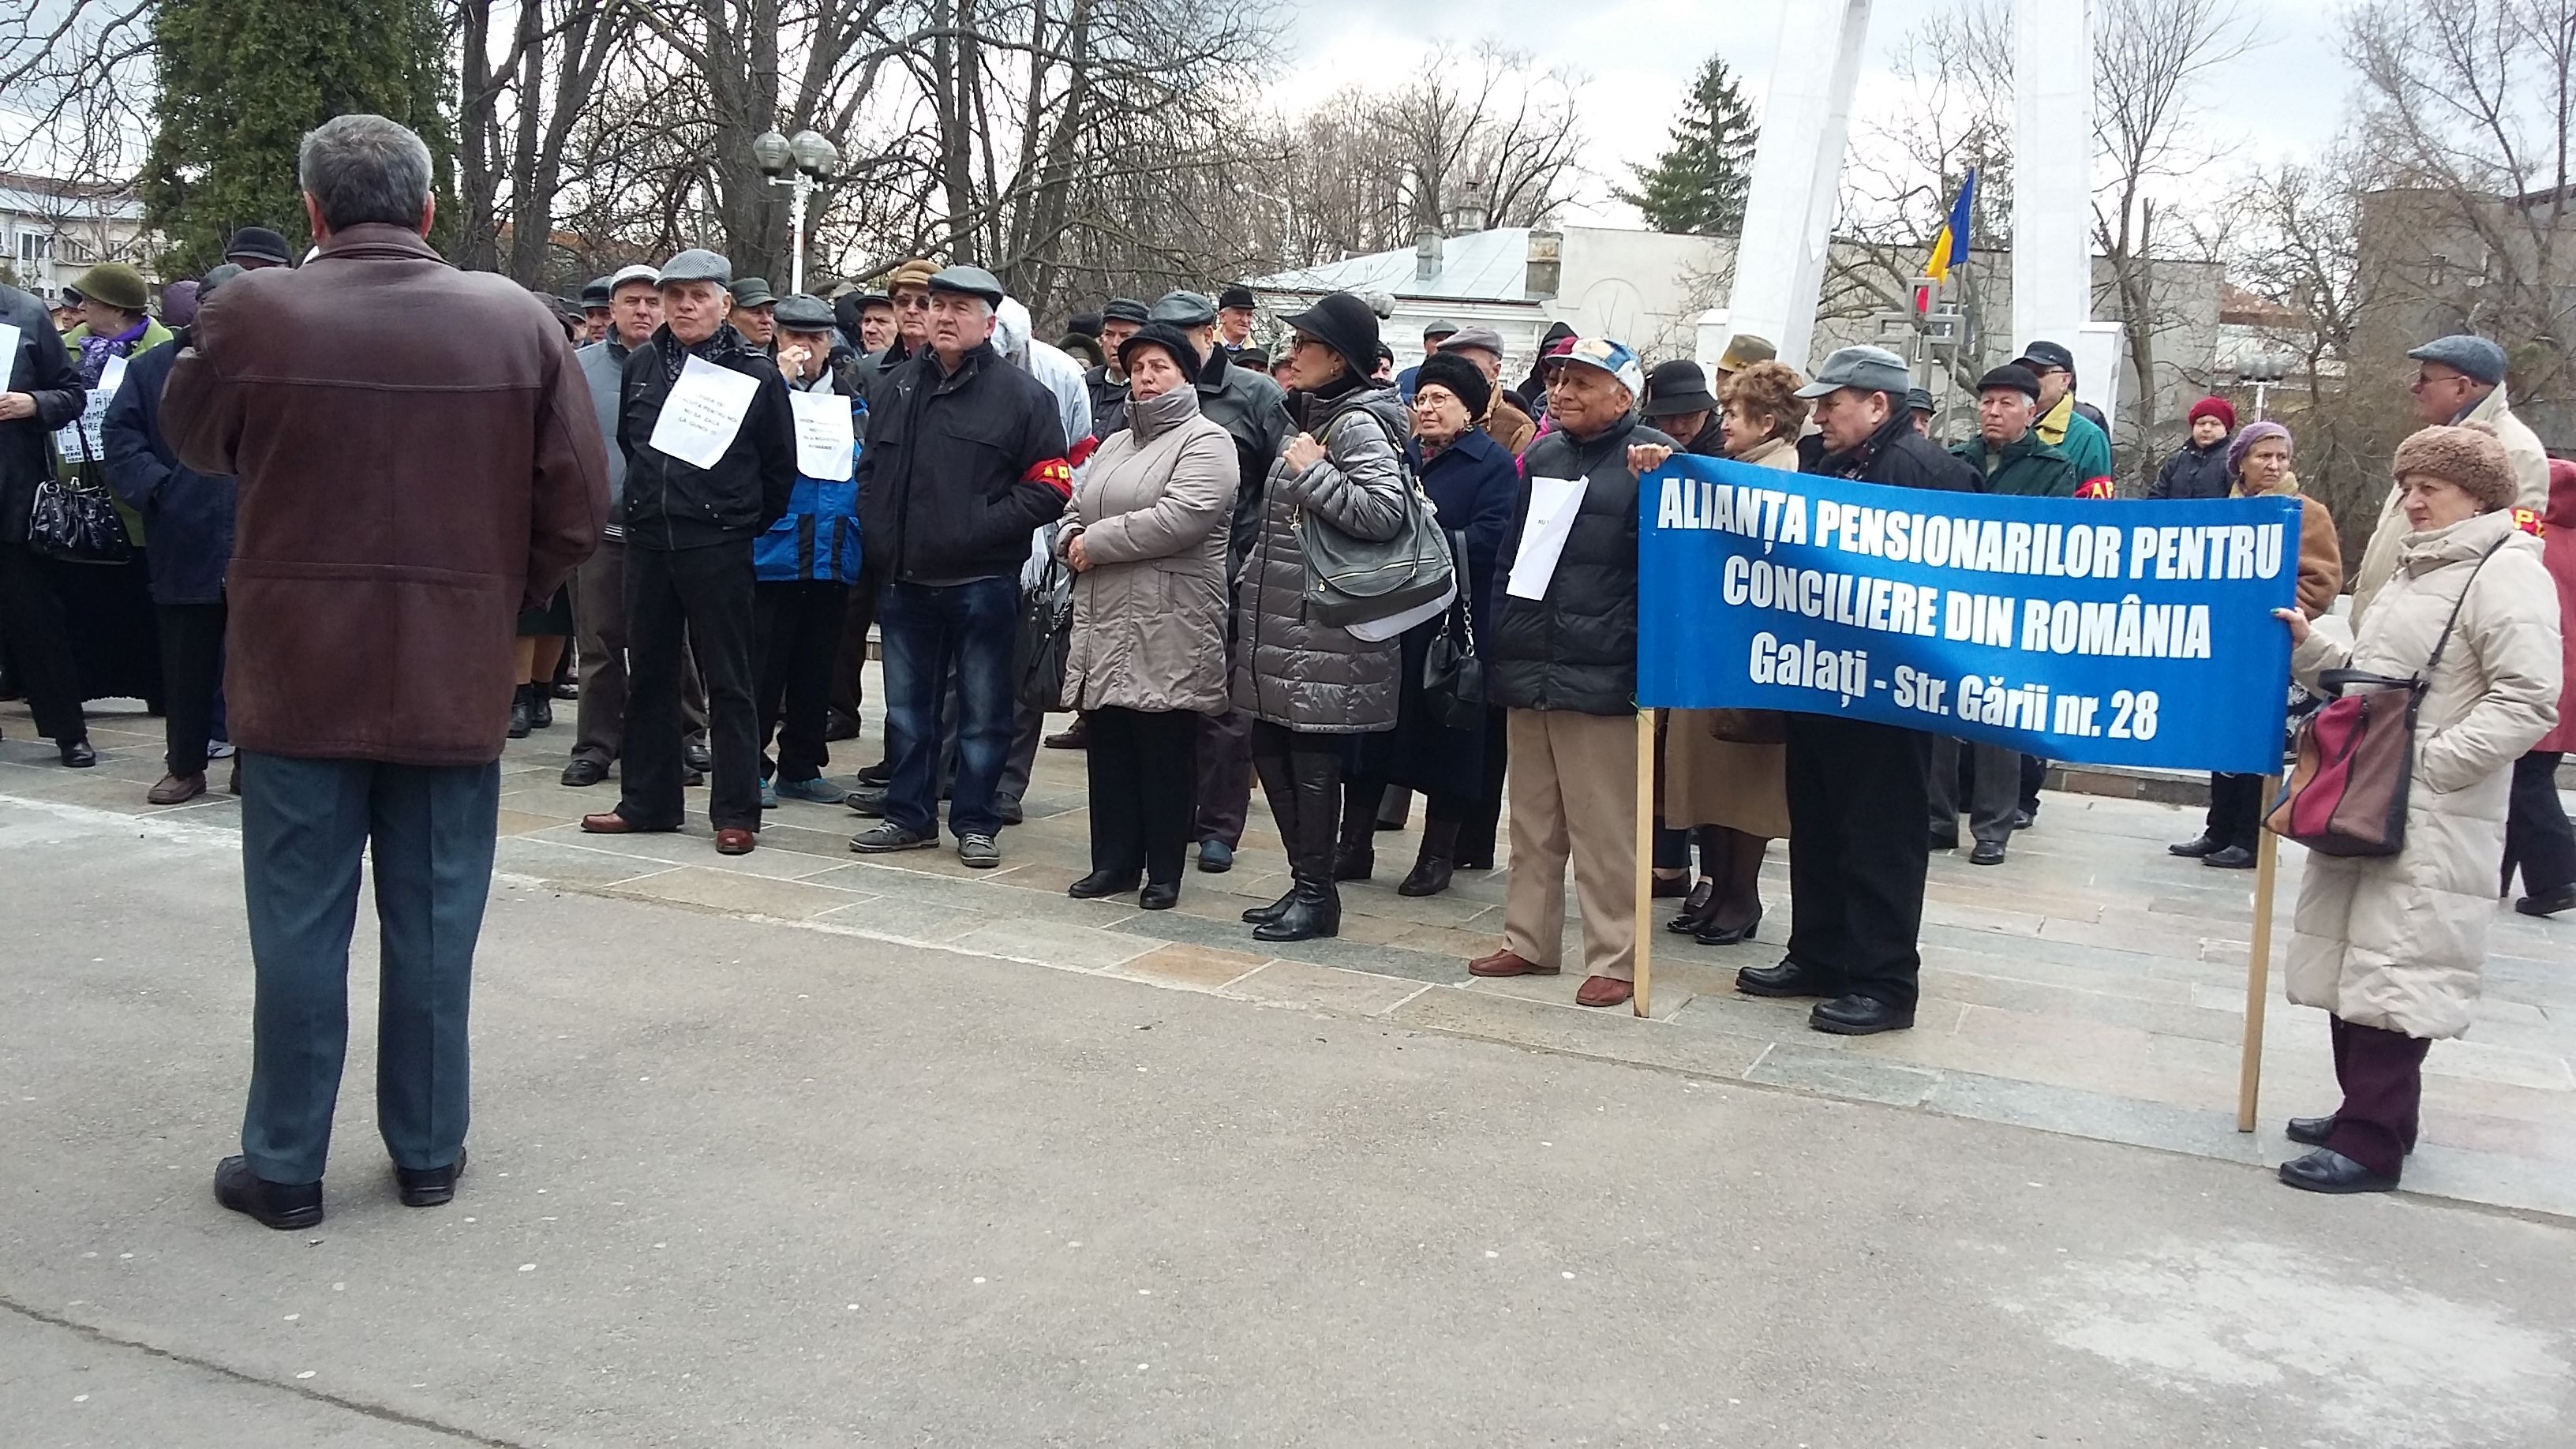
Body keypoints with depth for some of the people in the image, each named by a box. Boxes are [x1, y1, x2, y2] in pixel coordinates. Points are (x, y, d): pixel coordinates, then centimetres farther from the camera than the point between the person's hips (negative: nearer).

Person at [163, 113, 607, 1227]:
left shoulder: (252, 314, -9)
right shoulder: (517, 321, -6)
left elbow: (194, 439, 11)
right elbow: (577, 505, -3)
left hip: (297, 674, -1)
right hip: (455, 676, 1)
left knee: (298, 924, 9)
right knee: (433, 922, 12)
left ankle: (284, 1165, 18)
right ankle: (428, 1152, 22)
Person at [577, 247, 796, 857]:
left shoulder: (756, 373, -4)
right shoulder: (641, 365, 8)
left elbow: (781, 465, 2)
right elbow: (625, 442, 19)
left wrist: (747, 523, 5)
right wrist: (646, 505, 16)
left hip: (719, 547, -5)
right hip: (649, 539, 5)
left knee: (728, 680, 0)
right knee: (649, 674, 11)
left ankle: (735, 812, 6)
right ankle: (648, 801, 21)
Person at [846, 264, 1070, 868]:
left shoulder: (1021, 394, -4)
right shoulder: (894, 388, 12)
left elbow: (1048, 486, -8)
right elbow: (869, 472, 20)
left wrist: (981, 529, -16)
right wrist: (877, 539, 6)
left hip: (981, 584, -5)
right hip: (904, 580, 5)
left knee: (983, 709, 4)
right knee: (906, 705, 13)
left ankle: (975, 823, 14)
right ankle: (908, 814, 25)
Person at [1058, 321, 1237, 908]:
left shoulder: (1205, 441, -5)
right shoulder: (1115, 444, 21)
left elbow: (1178, 519, -20)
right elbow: (1074, 513, 22)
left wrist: (1096, 542, -12)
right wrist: (1072, 541, -3)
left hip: (1169, 633, -7)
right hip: (1105, 625, 7)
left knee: (1164, 751, -1)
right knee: (1109, 746, 10)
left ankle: (1164, 871, 9)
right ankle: (1114, 861, 20)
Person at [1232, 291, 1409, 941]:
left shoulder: (1357, 424, -12)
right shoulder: (1313, 417, 17)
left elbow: (1386, 511, -26)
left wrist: (1313, 472, -21)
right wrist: (1250, 583, 22)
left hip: (1325, 631, -10)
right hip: (1282, 625, 10)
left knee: (1312, 757, -3)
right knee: (1270, 748, 12)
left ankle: (1317, 894, 9)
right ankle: (1305, 883, 23)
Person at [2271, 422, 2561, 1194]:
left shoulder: (2506, 572, -11)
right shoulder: (2418, 565, 19)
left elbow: (2527, 703, -18)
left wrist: (2427, 762, -20)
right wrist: (2309, 646, 6)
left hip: (2433, 820, -9)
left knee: (2392, 971, -8)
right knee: (2355, 960, 15)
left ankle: (2371, 1144, -2)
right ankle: (2366, 1111, 27)